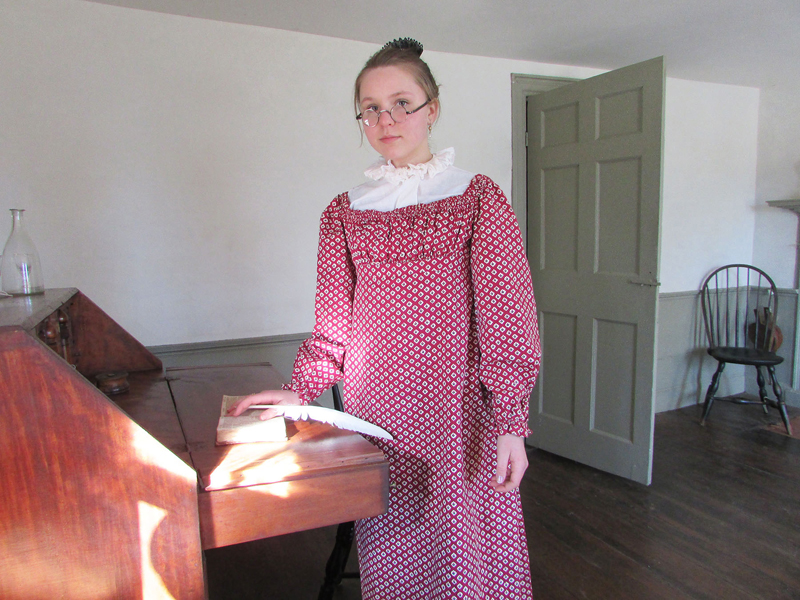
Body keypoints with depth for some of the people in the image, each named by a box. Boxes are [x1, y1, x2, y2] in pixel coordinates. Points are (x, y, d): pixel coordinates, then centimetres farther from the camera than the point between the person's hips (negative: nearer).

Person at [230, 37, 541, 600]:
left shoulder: (479, 199, -1)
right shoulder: (344, 212, 9)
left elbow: (505, 316, -5)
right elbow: (334, 322, 11)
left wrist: (510, 422, -9)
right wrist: (301, 390, 0)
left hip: (458, 407, -2)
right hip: (374, 406, 3)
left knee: (462, 546, 6)